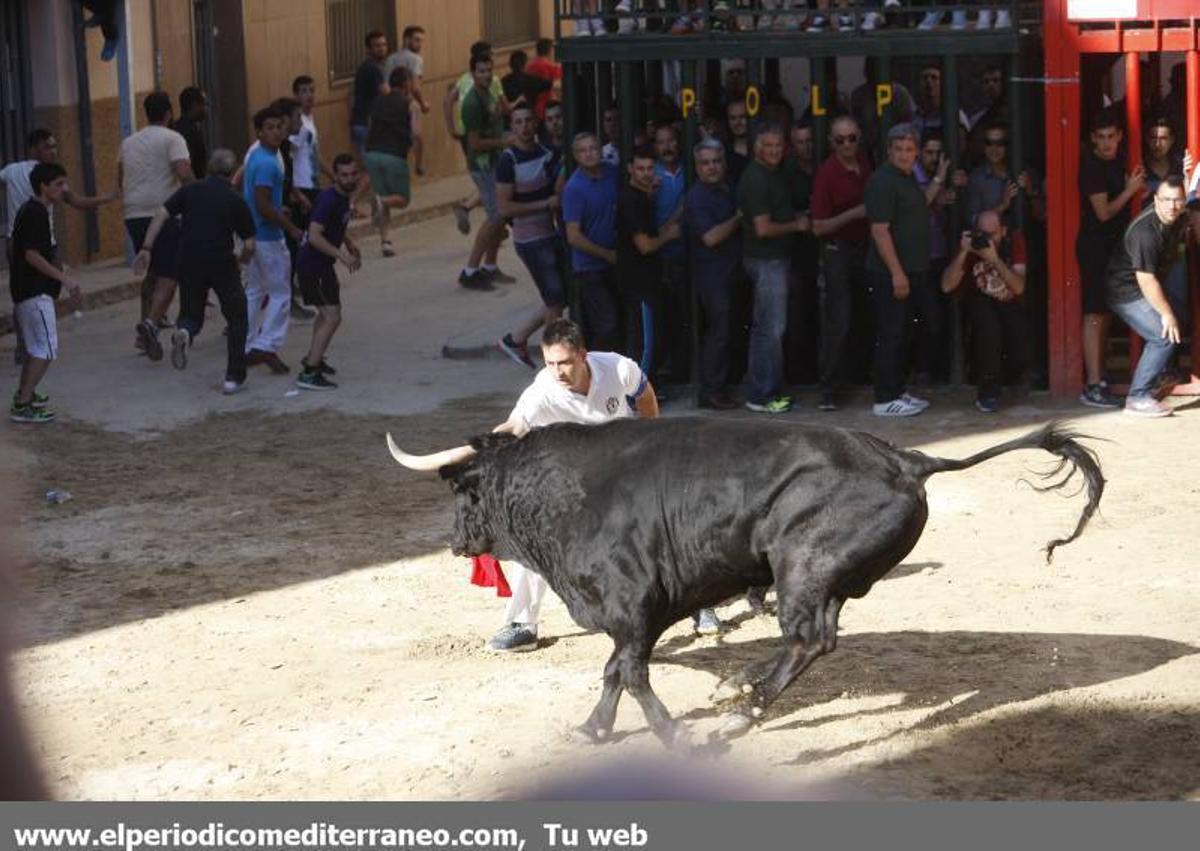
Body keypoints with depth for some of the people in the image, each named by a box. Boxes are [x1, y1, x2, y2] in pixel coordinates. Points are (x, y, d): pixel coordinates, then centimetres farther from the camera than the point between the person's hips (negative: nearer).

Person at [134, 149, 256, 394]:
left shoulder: (190, 190, 6)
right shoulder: (235, 200, 1)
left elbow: (161, 215, -4)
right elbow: (249, 245, -1)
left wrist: (146, 249, -3)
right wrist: (241, 261, 21)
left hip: (189, 263, 2)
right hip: (222, 263, -2)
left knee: (191, 314, 19)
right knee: (237, 318, 12)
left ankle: (184, 332, -18)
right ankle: (234, 378, 6)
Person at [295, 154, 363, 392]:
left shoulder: (344, 197, 6)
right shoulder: (328, 200, -24)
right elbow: (314, 236, -31)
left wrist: (351, 245, 10)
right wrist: (342, 255, -34)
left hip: (323, 264, 10)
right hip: (312, 266, -10)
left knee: (328, 312, 26)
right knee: (332, 317, -15)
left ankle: (313, 358, 45)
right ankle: (308, 373, -15)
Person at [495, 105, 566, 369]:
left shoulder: (549, 152, 5)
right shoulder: (509, 160, -13)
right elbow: (504, 207, -16)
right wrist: (546, 204, -17)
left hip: (552, 235, 7)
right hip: (530, 240, -7)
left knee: (559, 299, 12)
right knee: (556, 300, -4)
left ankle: (515, 340, 24)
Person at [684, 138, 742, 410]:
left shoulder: (725, 191, 15)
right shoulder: (696, 198, -14)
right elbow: (711, 237, -23)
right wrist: (738, 218, -16)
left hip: (727, 274, 9)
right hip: (712, 277, -9)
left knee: (720, 333, 13)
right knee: (718, 333, -8)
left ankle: (715, 388, 20)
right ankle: (712, 391, -2)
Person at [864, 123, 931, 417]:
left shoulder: (908, 179, 15)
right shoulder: (883, 181, -16)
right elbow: (879, 230, -21)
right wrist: (896, 272, -23)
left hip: (908, 271, 10)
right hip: (890, 273, -10)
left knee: (902, 334, 15)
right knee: (890, 335, -7)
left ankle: (897, 392, 23)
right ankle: (885, 400, -4)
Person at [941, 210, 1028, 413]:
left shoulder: (1014, 240, -11)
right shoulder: (970, 243, -11)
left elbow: (1019, 287, -22)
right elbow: (947, 286, -20)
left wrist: (994, 259, -33)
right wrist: (963, 252, -30)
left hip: (1010, 306, 1)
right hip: (981, 305, -1)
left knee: (1020, 360, -22)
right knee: (988, 321, -37)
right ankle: (988, 393, -25)